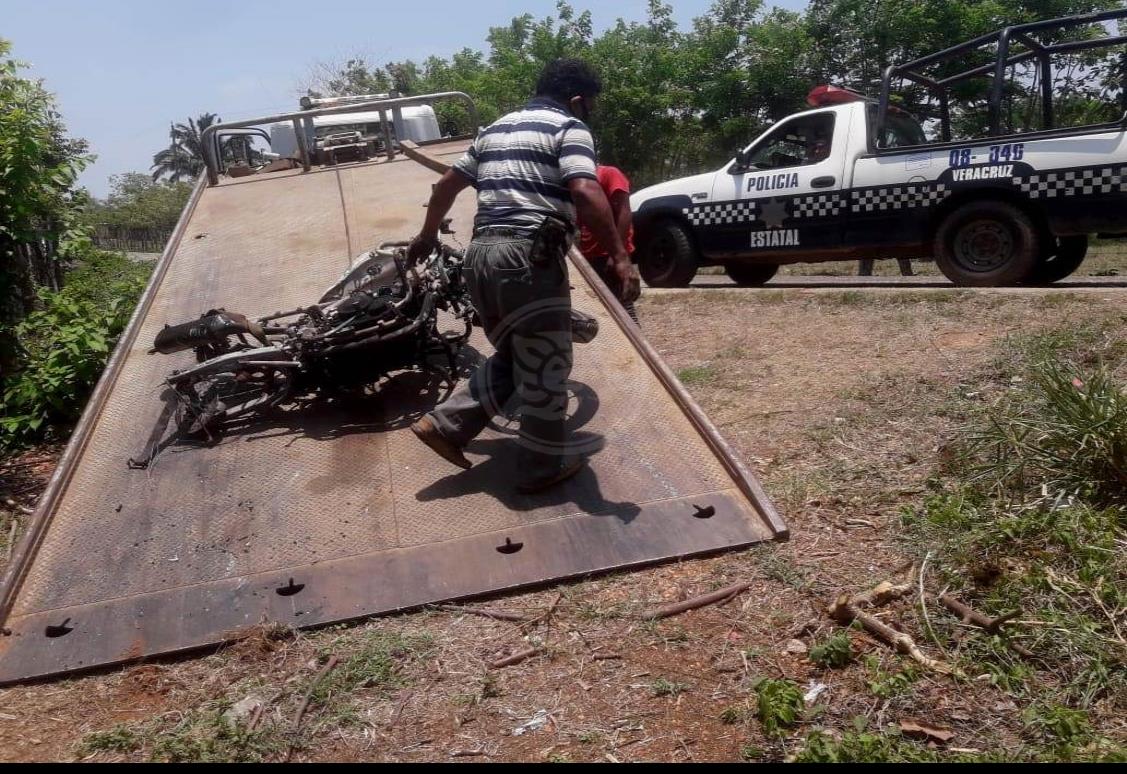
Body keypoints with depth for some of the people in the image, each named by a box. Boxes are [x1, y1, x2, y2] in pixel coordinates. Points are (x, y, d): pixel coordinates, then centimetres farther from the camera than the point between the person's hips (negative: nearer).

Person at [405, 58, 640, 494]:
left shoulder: (495, 129, 23)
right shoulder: (569, 127, 0)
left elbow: (448, 184, 28)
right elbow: (585, 193, -18)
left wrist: (427, 235, 41)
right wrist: (620, 256, -21)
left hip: (481, 254, 8)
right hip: (530, 258, -8)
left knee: (511, 357, 22)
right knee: (544, 368, 5)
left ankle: (445, 424, 17)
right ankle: (543, 467, 16)